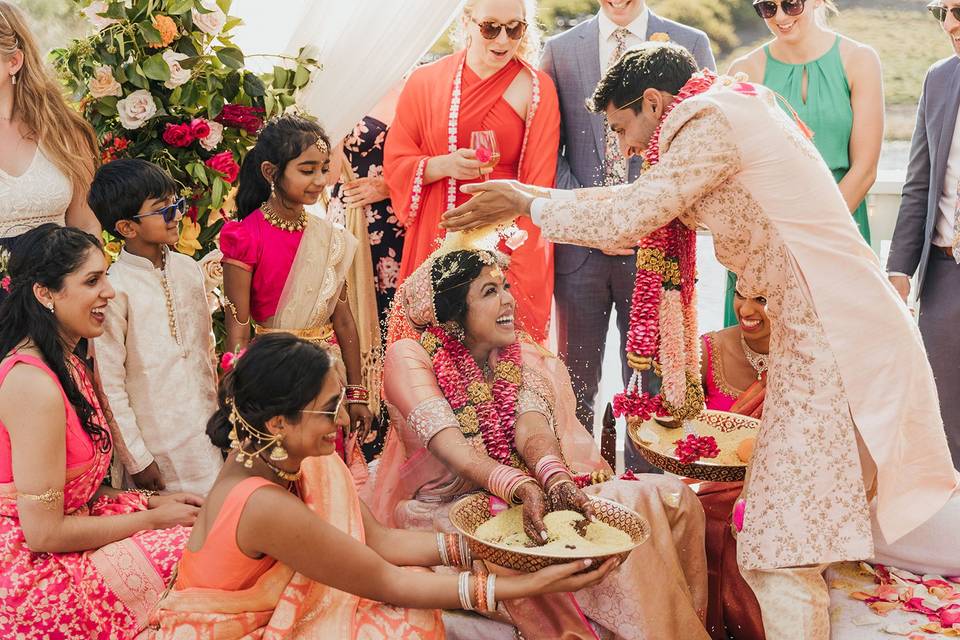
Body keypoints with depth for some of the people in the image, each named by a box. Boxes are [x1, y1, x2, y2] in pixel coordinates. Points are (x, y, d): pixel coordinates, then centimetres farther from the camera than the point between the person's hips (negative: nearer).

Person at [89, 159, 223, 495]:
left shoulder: (187, 268, 4)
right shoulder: (115, 289, -15)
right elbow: (109, 385, -13)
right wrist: (137, 460, -12)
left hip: (206, 433, 6)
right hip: (160, 449, -6)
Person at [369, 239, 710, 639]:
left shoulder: (527, 358, 7)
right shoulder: (408, 357, -9)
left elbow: (532, 429, -12)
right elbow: (450, 445, -23)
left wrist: (558, 482, -34)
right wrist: (521, 487, -40)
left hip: (529, 496, 5)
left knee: (670, 498, -11)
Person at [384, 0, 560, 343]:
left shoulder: (536, 89, -1)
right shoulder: (426, 81, 4)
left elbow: (538, 185, -3)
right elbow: (395, 163, 6)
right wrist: (443, 165, -14)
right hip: (436, 241, 2)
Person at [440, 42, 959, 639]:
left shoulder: (709, 120, -10)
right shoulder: (738, 113, 20)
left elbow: (625, 218, -11)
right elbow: (642, 205, 23)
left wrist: (529, 204, 3)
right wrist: (531, 197, 22)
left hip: (830, 338, -10)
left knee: (782, 553, -7)